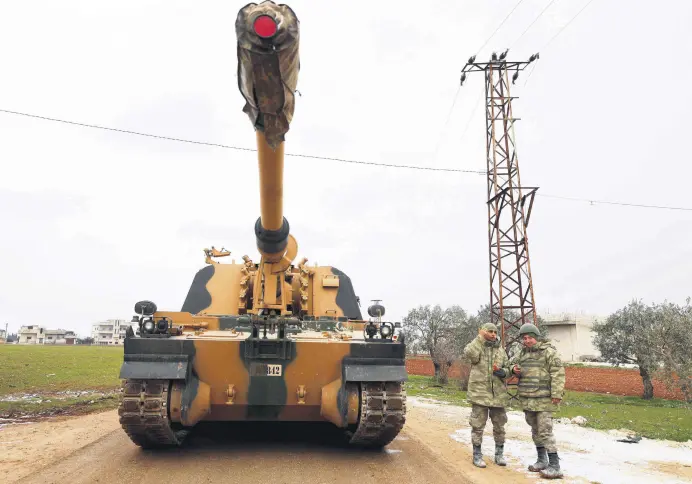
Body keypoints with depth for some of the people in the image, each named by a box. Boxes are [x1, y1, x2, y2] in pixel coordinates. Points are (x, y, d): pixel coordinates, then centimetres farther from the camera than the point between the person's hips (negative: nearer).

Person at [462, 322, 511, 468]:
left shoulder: (500, 350, 9)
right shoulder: (475, 346, -4)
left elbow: (507, 367, 14)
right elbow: (469, 354, -27)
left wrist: (503, 372, -9)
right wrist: (480, 338, -20)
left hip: (498, 394, 4)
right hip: (479, 393, -4)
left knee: (499, 426, 13)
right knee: (478, 425, 2)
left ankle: (499, 454, 27)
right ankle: (477, 455, 14)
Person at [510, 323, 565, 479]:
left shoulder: (548, 351, -8)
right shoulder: (523, 353, 12)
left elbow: (558, 373, -14)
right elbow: (511, 362, 27)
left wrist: (557, 394, -19)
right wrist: (514, 369, 4)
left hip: (543, 400, -7)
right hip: (527, 400, 7)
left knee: (545, 431, -9)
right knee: (535, 430, 16)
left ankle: (555, 466, -4)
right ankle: (542, 461, 29)